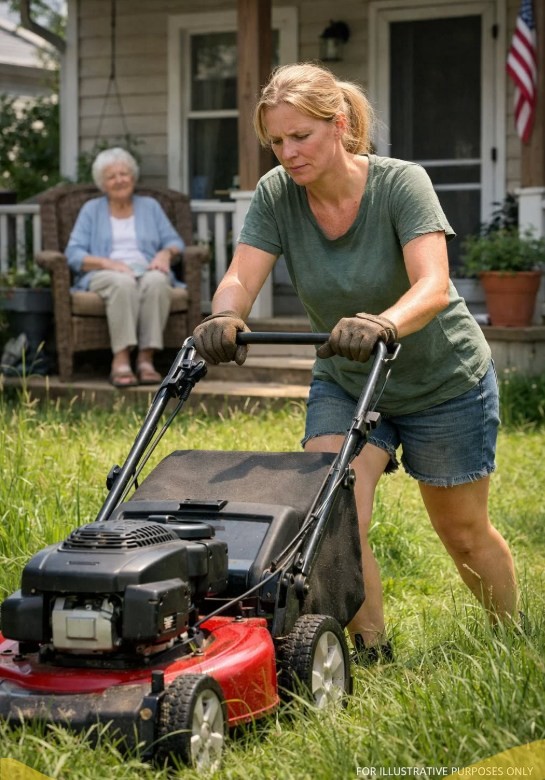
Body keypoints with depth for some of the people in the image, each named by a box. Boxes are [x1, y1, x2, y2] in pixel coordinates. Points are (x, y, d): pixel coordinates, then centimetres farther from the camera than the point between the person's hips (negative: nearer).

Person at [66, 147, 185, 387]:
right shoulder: (92, 209, 17)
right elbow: (74, 254, 4)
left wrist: (166, 253, -10)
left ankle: (146, 358, -39)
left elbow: (174, 241, 15)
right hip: (104, 275, -2)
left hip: (147, 271, 2)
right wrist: (106, 263, -14)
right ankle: (120, 361, -45)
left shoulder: (149, 206, 24)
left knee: (156, 281, -37)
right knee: (123, 282, -39)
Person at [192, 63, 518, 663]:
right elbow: (240, 279, -23)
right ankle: (373, 657, 2)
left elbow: (433, 286, -37)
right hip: (344, 384, 3)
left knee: (464, 535, 11)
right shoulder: (276, 195, -13)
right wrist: (224, 317, -47)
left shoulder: (401, 184, -24)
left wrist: (382, 325, -58)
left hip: (443, 383, -3)